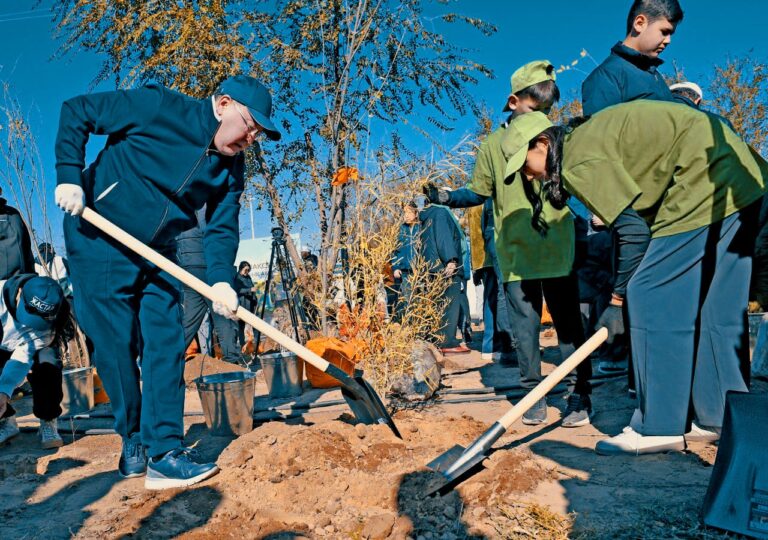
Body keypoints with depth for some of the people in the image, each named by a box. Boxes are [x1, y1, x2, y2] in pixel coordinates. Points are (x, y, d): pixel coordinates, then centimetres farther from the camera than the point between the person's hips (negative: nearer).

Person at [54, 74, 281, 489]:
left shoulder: (232, 167, -1)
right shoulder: (158, 108, -17)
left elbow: (221, 228, -4)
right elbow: (76, 112, -9)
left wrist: (220, 280, -20)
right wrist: (69, 176, -19)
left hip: (157, 254, 6)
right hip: (99, 241, -5)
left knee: (166, 347, -2)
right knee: (116, 345, -1)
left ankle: (163, 454, 3)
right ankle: (133, 444, 17)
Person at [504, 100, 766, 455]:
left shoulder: (580, 157, -12)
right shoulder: (591, 137, 17)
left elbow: (634, 230, -14)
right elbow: (642, 215, 17)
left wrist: (617, 300, -4)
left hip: (706, 186, -10)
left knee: (651, 298, -7)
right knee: (714, 306, 12)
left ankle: (658, 428, 0)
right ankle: (719, 417, 21)